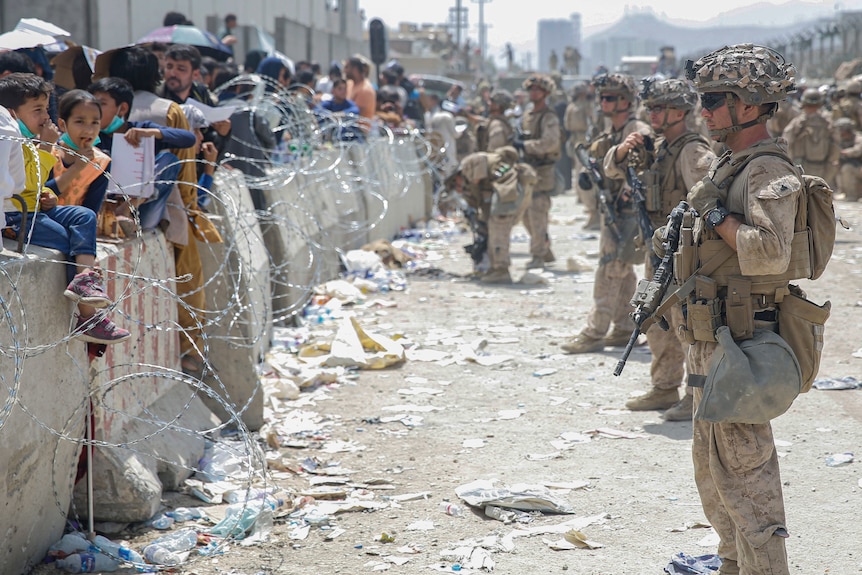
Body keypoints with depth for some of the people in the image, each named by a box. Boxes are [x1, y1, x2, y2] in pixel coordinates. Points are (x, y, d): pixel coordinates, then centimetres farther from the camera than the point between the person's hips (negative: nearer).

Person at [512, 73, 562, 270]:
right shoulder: (527, 116, 16)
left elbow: (550, 143, -23)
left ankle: (538, 256, -4)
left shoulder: (549, 117, -10)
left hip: (542, 170, -9)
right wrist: (517, 142, 4)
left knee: (537, 213, -10)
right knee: (526, 214, 11)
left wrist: (525, 144, -18)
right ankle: (546, 251, 22)